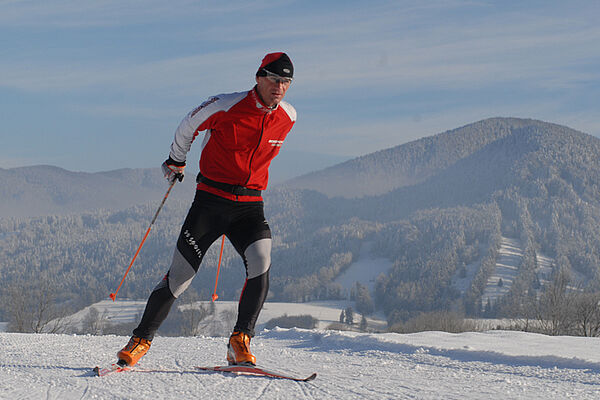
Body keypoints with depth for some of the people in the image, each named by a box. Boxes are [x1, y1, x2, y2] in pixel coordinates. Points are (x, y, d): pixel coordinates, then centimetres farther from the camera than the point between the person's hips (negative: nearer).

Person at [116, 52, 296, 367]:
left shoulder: (288, 117, 1)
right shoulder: (227, 106, -13)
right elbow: (189, 125, 6)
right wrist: (176, 160, 20)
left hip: (250, 206, 3)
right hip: (210, 199, -3)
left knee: (260, 262, -23)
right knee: (181, 273, -2)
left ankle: (240, 343, -14)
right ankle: (141, 340, 13)